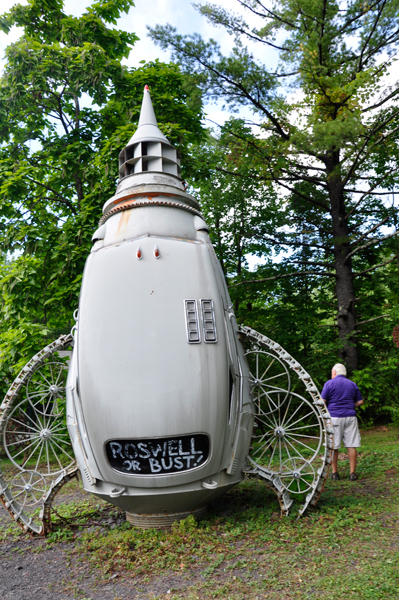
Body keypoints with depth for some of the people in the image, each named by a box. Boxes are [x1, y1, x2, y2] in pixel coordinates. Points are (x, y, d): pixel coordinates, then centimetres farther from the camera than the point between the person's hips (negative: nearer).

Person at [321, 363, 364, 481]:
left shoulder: (329, 383, -2)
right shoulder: (352, 384, 10)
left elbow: (322, 401, -7)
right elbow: (360, 401, 13)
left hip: (334, 417, -3)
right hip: (350, 417, 3)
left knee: (333, 446, 5)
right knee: (351, 446, 5)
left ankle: (334, 473, 10)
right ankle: (352, 473, 8)